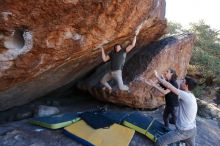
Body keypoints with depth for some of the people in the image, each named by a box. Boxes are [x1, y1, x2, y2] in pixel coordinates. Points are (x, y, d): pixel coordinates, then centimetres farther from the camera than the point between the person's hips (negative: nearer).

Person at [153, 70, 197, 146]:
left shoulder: (186, 96, -23)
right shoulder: (190, 96, 5)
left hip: (183, 131, -9)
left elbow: (169, 86, -23)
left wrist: (157, 76, -12)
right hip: (192, 130, 10)